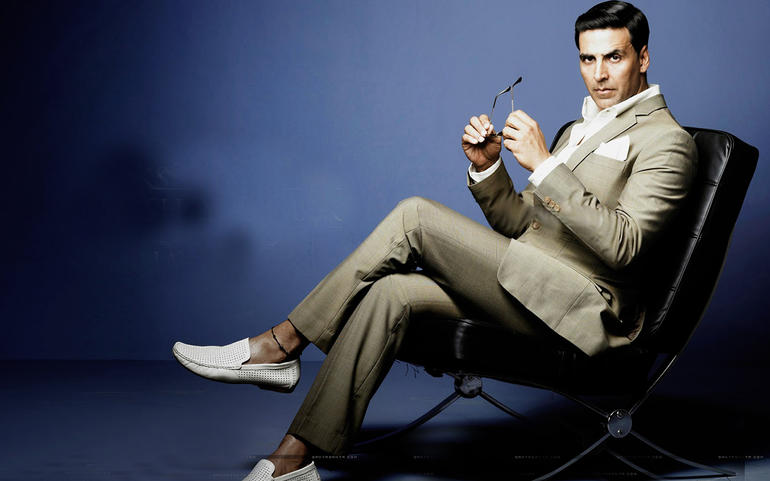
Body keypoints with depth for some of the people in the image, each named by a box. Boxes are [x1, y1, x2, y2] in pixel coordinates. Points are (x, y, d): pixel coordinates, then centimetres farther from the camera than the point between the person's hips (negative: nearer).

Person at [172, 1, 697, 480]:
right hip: (526, 292, 8)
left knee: (415, 215, -18)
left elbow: (622, 243, -17)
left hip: (584, 309, -8)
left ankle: (283, 344, -9)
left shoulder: (667, 139, -2)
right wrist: (488, 166, 2)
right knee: (391, 291, -17)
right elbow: (518, 226, 21)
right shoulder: (580, 127, 25)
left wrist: (543, 164, -19)